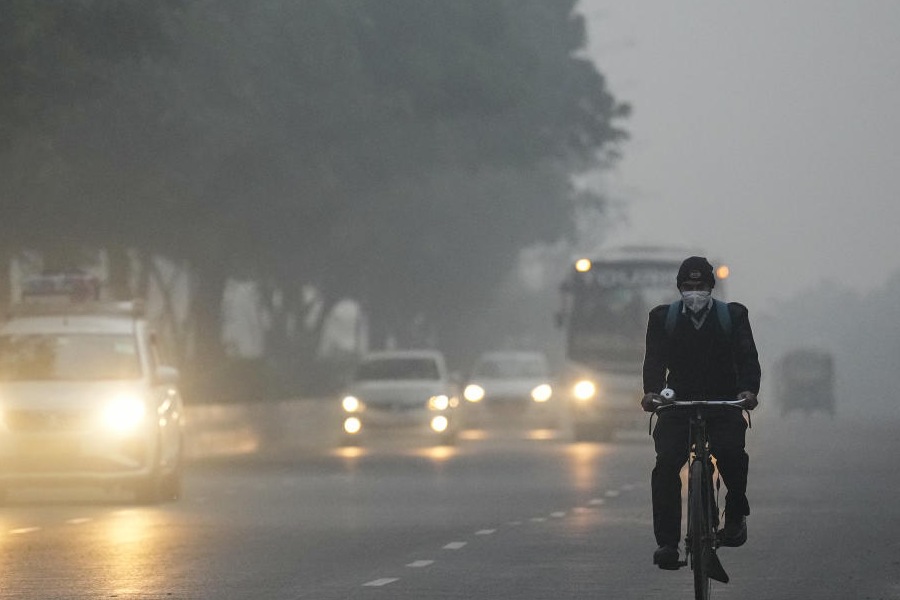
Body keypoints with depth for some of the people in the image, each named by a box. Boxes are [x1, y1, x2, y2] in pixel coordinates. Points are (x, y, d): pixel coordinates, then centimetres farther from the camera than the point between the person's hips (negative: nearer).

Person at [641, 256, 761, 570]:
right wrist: (651, 391, -25)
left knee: (731, 452, -28)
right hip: (678, 403, 1)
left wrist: (749, 389, -26)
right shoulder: (663, 318, 8)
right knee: (666, 464, -19)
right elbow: (655, 359, -4)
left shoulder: (733, 315, 6)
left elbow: (747, 356, -5)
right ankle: (667, 542, -16)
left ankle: (736, 516, -2)